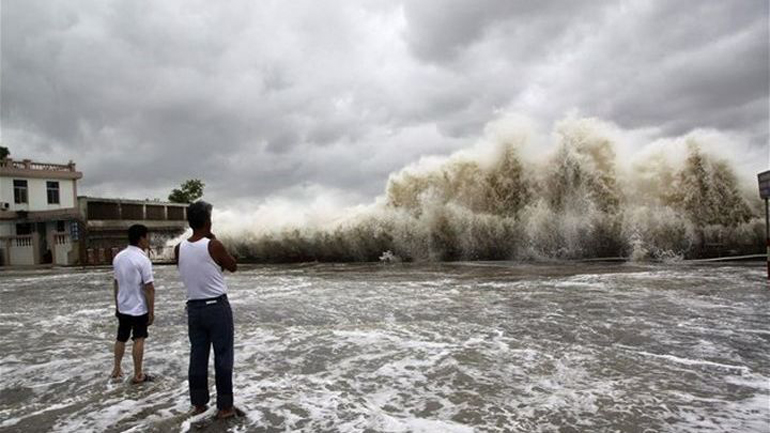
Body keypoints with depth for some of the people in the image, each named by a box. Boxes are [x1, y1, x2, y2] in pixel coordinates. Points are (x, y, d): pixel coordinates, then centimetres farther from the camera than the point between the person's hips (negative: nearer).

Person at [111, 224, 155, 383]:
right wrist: (151, 312, -13)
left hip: (122, 307, 7)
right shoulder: (143, 260, -20)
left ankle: (116, 369, 31)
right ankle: (138, 375, 10)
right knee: (139, 340, 3)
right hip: (139, 308, -6)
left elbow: (116, 283, 10)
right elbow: (149, 288, -20)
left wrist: (117, 305, 19)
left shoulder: (118, 257, 2)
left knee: (121, 338, 19)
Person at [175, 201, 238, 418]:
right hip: (218, 306, -5)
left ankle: (198, 403, 24)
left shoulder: (179, 249, 0)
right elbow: (233, 267, 0)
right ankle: (224, 406, 10)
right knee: (223, 357, 4)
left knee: (197, 356, 14)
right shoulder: (214, 246, -15)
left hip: (194, 308, 5)